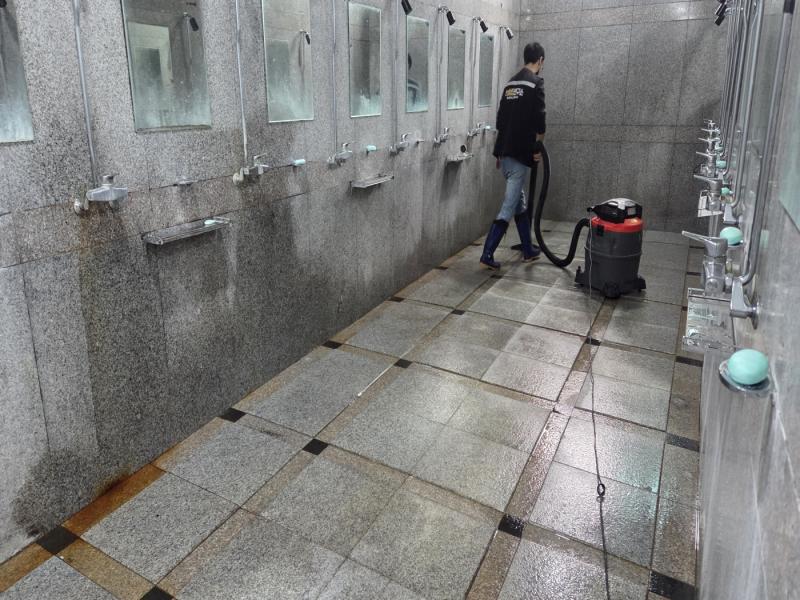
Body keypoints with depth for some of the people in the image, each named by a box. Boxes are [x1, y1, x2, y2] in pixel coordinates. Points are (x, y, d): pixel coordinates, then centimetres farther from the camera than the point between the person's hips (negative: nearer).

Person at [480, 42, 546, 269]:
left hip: (505, 152, 9)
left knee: (519, 202, 16)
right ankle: (487, 254, -7)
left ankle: (529, 250, 26)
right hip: (520, 154, -9)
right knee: (509, 206, -6)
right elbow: (539, 120, -16)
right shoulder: (536, 82, -8)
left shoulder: (511, 83, 16)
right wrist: (538, 148, -2)